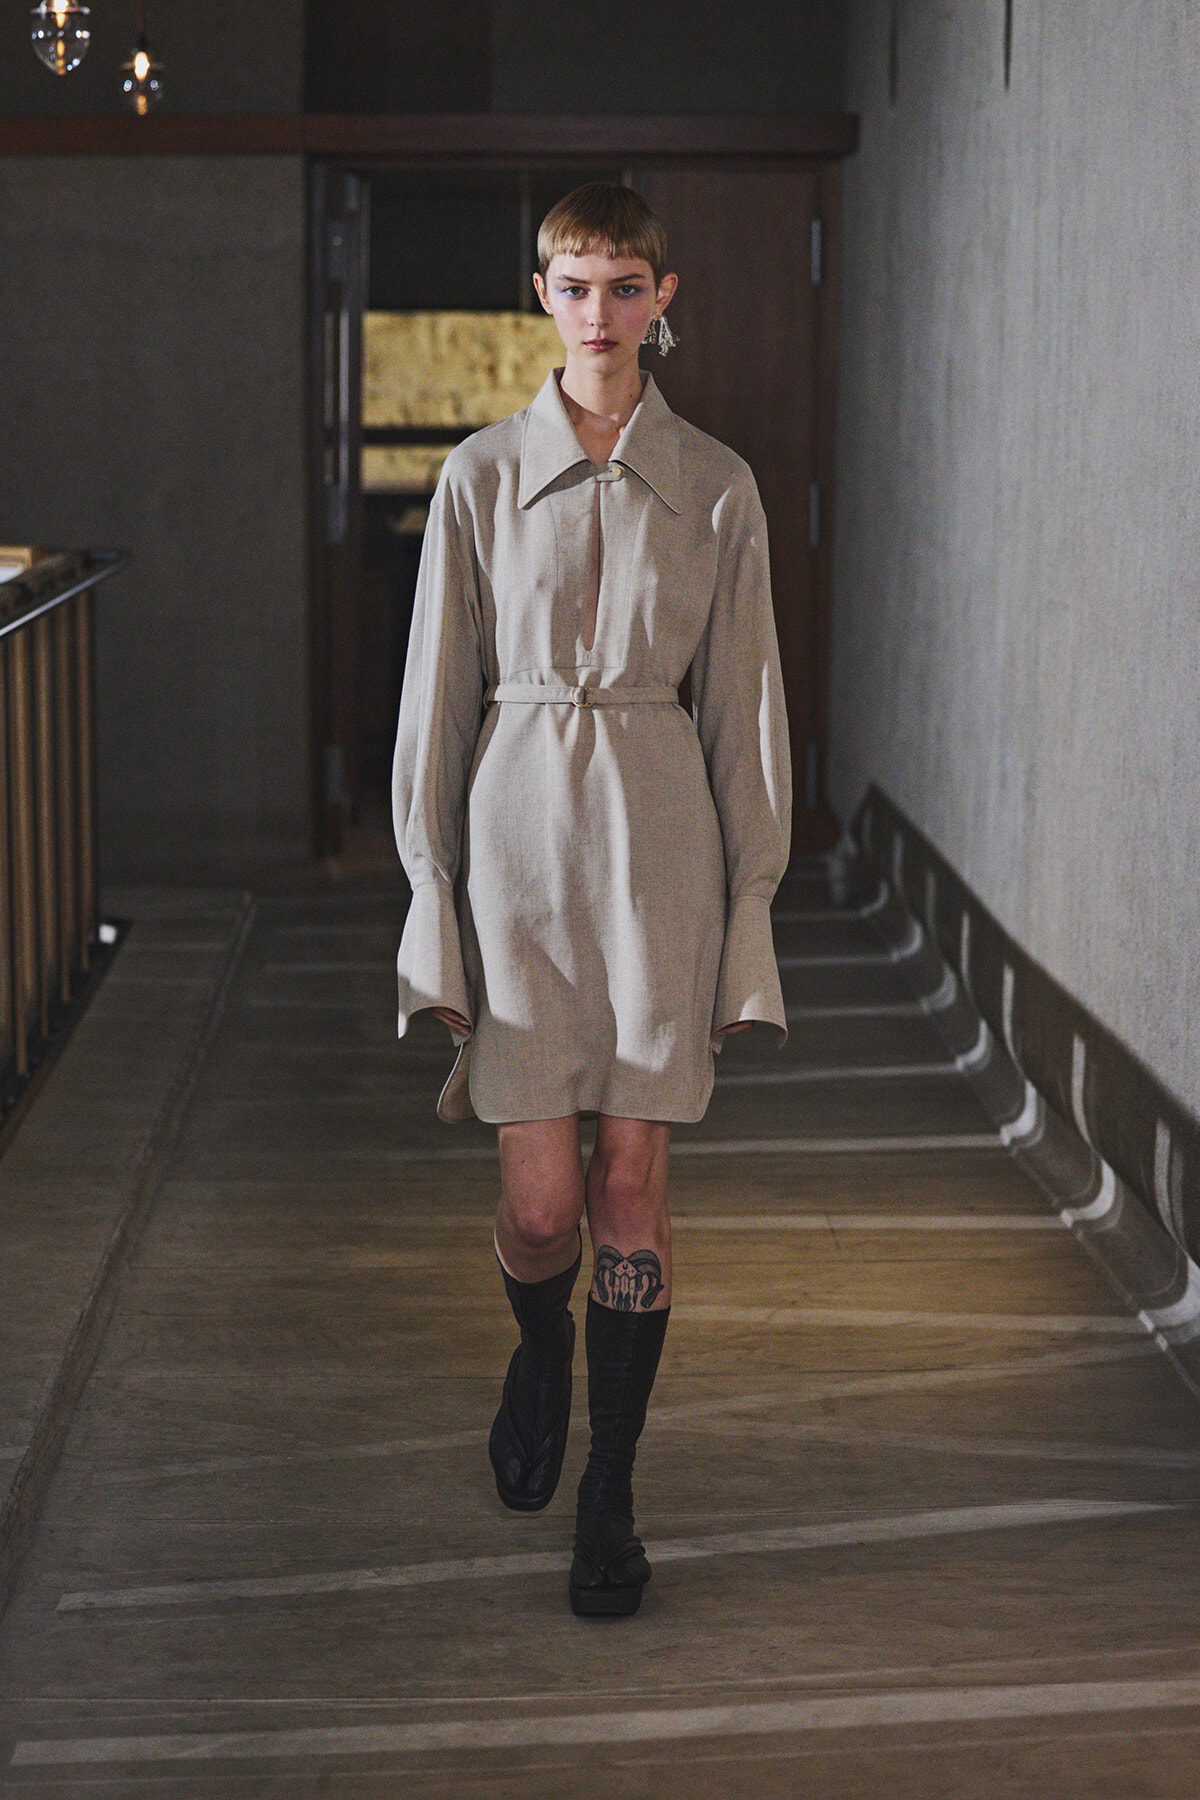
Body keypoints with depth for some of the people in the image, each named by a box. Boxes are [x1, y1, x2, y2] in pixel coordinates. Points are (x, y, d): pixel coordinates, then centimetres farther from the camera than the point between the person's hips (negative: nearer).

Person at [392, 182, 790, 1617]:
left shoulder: (716, 490, 2)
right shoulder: (479, 478, 2)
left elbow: (744, 709, 5)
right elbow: (437, 700, 4)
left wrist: (751, 911, 2)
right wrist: (434, 900, 0)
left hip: (661, 834, 0)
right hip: (519, 828, 0)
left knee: (632, 1179, 2)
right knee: (541, 1195, -2)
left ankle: (609, 1501, 15)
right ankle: (542, 1353, 34)